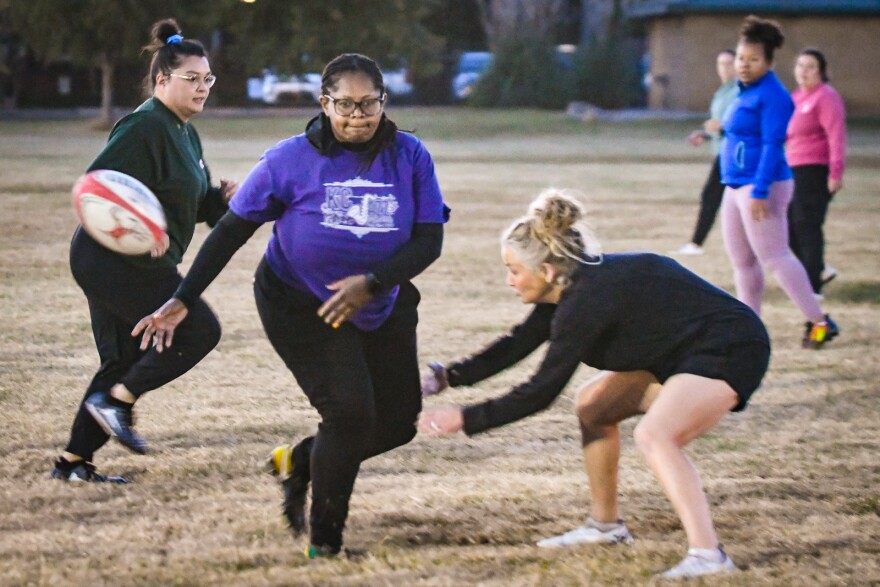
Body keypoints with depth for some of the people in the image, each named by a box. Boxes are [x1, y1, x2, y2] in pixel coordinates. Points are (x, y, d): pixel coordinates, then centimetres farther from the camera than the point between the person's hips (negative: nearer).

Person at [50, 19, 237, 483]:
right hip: (115, 261, -10)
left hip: (131, 264, 10)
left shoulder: (185, 133, 17)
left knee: (124, 363, 13)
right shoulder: (145, 127, -15)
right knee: (199, 330, -10)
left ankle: (74, 461, 18)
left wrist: (221, 198, 3)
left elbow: (194, 204, 24)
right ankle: (117, 401, -5)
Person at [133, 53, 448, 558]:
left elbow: (429, 240, -10)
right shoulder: (290, 160, -15)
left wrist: (373, 283, -26)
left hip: (383, 306, 4)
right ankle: (324, 543, 0)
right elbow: (233, 230, -9)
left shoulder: (410, 156, -10)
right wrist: (183, 300, -15)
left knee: (398, 423, 7)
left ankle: (298, 462, 35)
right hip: (299, 304, -4)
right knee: (350, 411, -18)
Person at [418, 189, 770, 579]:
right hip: (681, 352, 11)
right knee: (593, 405, 16)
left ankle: (707, 555, -32)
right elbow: (517, 344, 14)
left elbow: (541, 392, -23)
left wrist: (466, 419, -18)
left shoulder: (588, 298, -26)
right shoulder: (573, 288, 3)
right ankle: (606, 525, 27)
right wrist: (450, 376, 4)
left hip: (732, 352, -11)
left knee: (654, 435, -30)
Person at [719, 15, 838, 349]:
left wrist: (760, 192, -25)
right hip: (737, 185, 10)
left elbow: (772, 145, -20)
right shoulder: (746, 93, 14)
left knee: (774, 257, -9)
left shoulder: (773, 96, -14)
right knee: (741, 260, 11)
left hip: (762, 186, -10)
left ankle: (819, 321, -5)